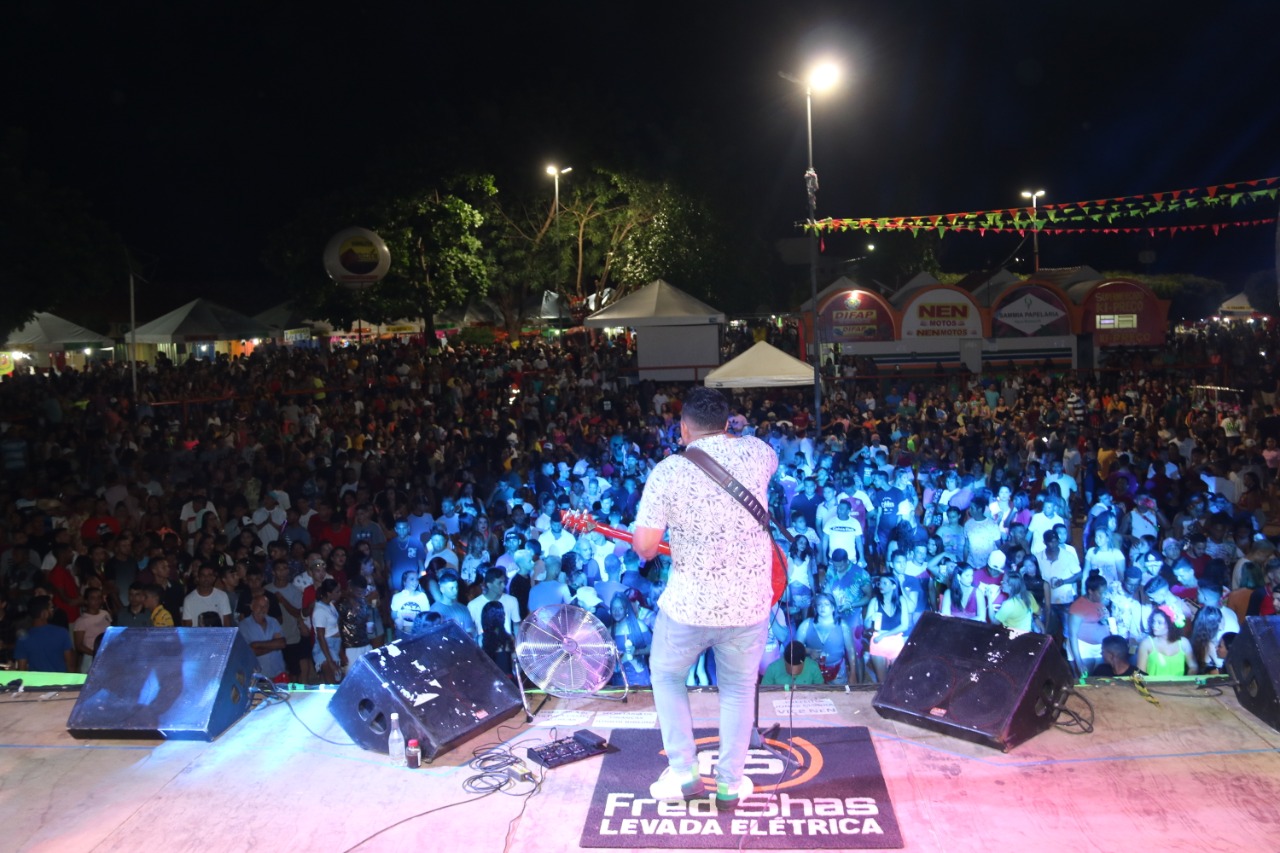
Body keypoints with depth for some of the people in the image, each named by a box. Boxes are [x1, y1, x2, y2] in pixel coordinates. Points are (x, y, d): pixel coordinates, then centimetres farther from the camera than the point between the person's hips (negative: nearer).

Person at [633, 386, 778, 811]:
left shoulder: (667, 471, -12)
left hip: (689, 604, -2)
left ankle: (683, 774, 23)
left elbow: (645, 548, -10)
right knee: (738, 688, 22)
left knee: (666, 676, 24)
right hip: (750, 603, 2)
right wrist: (736, 433, 33)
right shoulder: (756, 451, -4)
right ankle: (730, 783, 28)